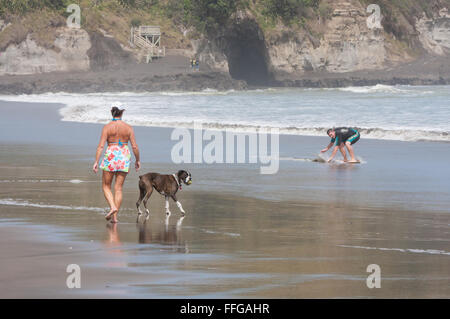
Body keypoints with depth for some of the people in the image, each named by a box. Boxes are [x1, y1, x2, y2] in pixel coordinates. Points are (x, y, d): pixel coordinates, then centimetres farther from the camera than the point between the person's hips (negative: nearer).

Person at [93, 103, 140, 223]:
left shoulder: (107, 127, -6)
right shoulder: (128, 128, 0)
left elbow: (101, 146, -11)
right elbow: (135, 146, -1)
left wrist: (96, 162, -9)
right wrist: (138, 160, 13)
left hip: (110, 156, -2)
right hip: (124, 157, 2)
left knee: (106, 186, 12)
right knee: (118, 188, 7)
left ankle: (113, 207, -12)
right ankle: (115, 216, 4)